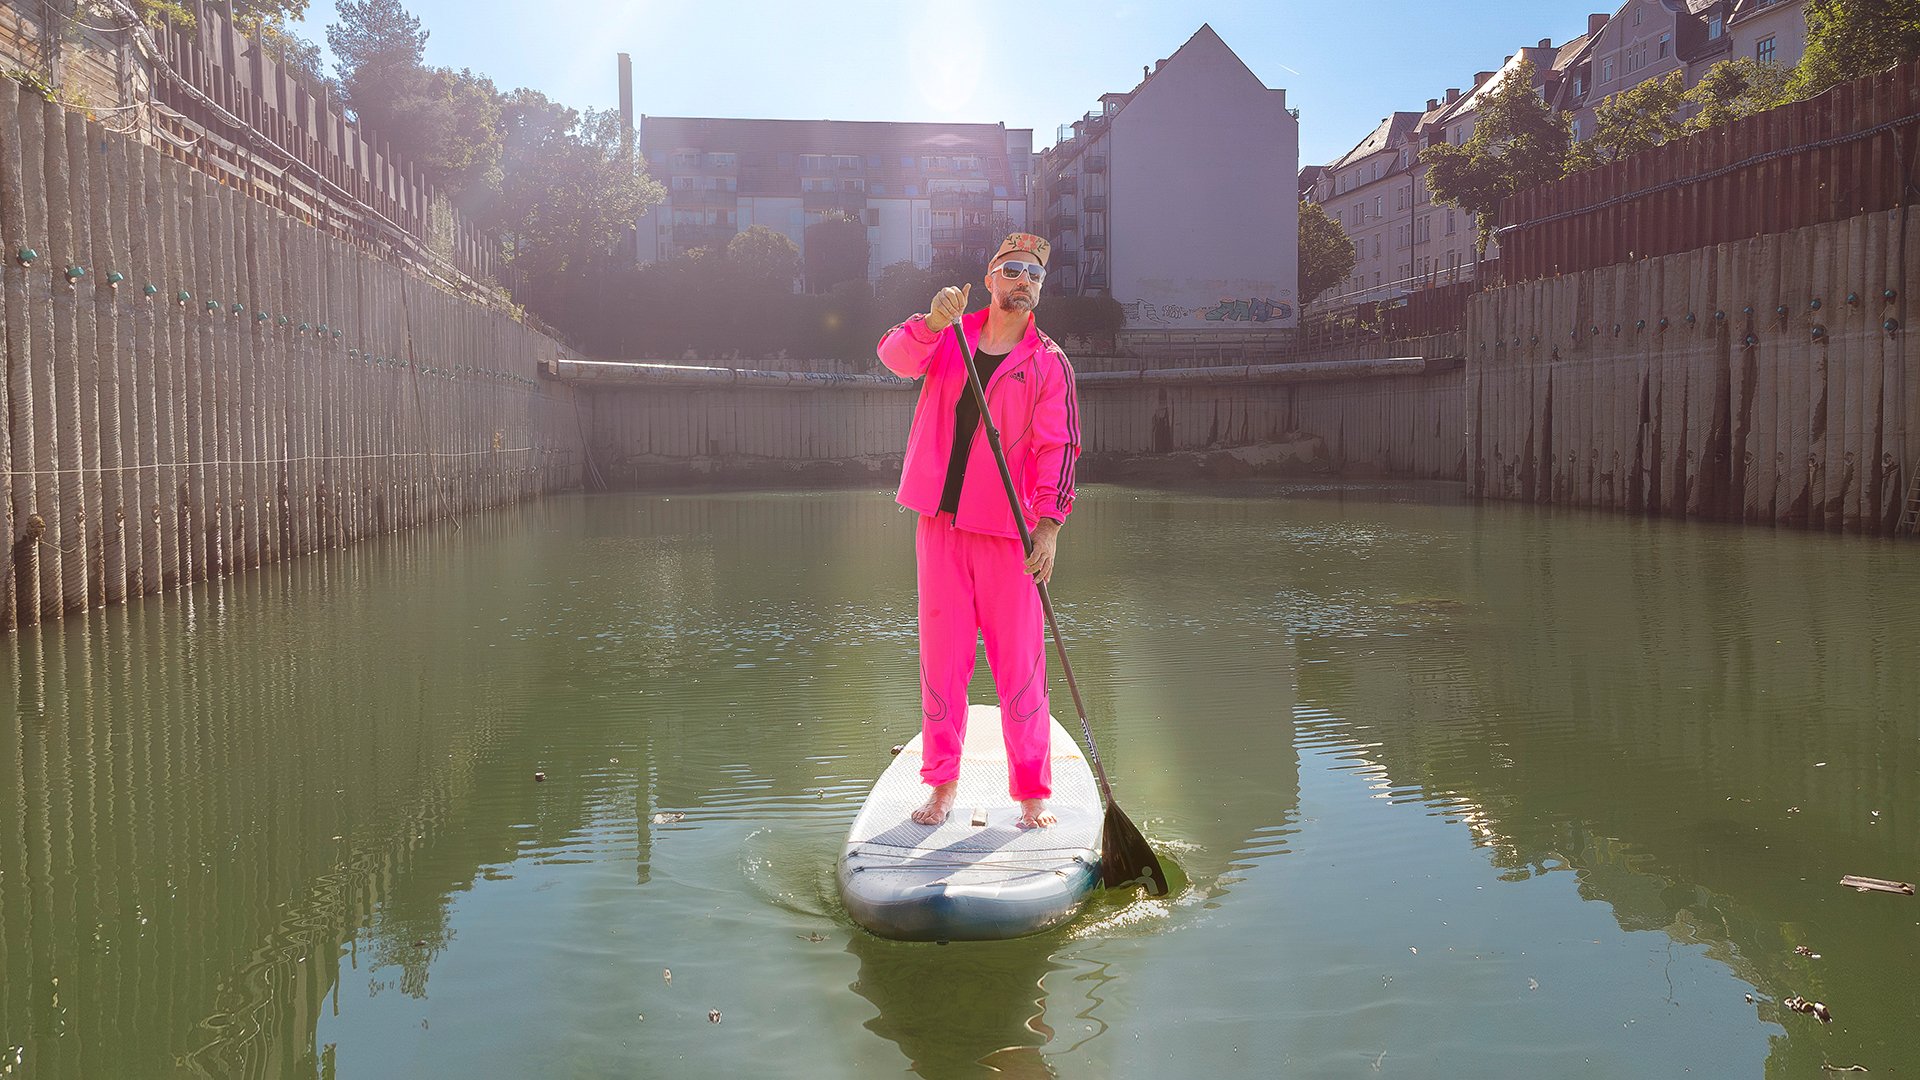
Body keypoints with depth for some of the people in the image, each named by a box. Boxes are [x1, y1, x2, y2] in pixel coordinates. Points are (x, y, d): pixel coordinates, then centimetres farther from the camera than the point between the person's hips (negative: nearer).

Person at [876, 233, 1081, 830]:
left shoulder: (1048, 364, 3)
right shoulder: (950, 336, 10)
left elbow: (1057, 448, -5)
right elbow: (897, 357, -9)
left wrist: (1048, 527, -16)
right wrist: (931, 324, -29)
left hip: (1006, 531, -2)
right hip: (940, 521, 2)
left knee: (1019, 661, -2)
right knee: (942, 655, 6)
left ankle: (1032, 793, 7)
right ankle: (942, 783, 18)